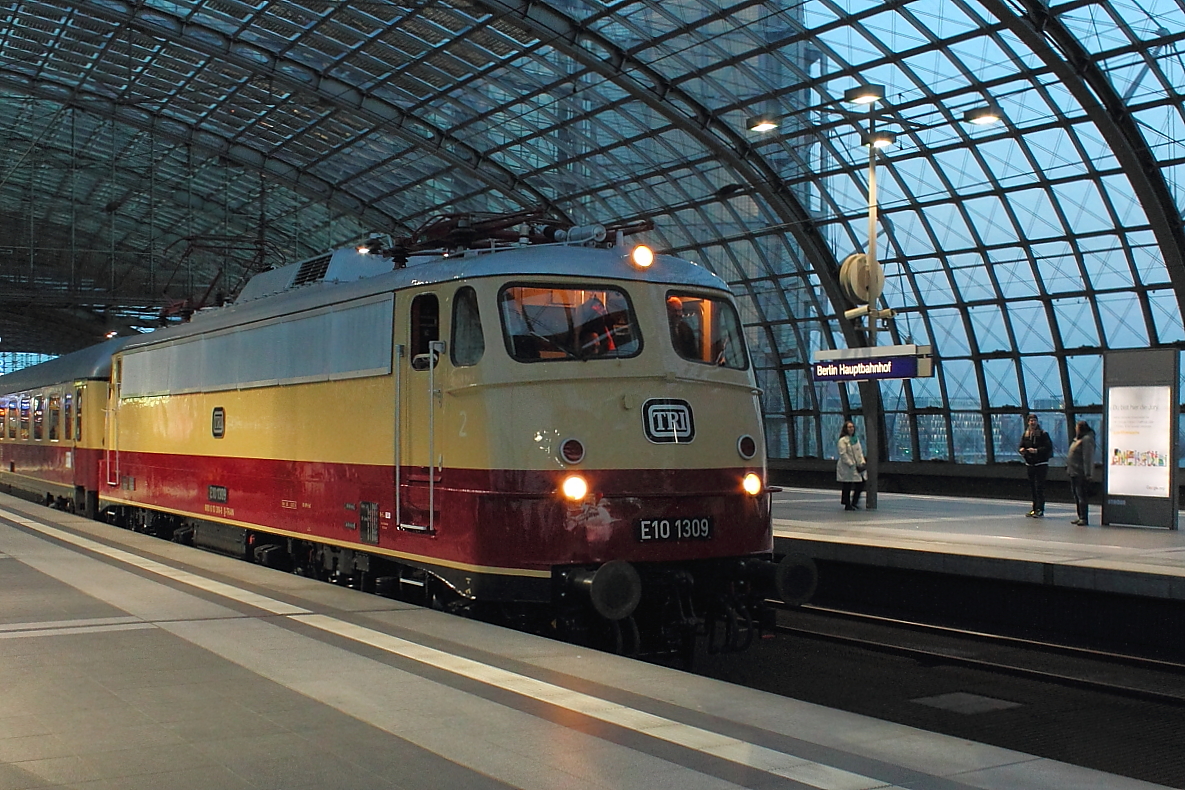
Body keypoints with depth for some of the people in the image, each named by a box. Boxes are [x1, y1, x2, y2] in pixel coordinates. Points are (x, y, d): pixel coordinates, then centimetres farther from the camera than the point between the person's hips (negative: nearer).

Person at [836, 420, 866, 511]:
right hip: (846, 468, -7)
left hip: (856, 467, 7)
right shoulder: (843, 440, -8)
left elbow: (860, 452, 17)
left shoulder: (856, 439, 16)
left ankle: (854, 503, 15)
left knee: (861, 483, 3)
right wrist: (851, 464, -17)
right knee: (847, 487, -1)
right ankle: (847, 505, 7)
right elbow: (843, 454, -14)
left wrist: (862, 462, 1)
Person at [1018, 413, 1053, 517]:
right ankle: (1035, 509, 16)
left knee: (1039, 488, -9)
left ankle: (1040, 510, -8)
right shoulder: (1025, 435, 11)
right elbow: (1021, 447, 12)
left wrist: (1036, 450, -20)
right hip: (1029, 464, 5)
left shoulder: (1043, 434, -4)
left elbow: (1049, 447, -11)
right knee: (1032, 488, 10)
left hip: (1041, 464, -5)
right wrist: (1022, 450, -10)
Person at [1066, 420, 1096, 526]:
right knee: (1076, 496, 14)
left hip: (1081, 473, -11)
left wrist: (1087, 473, -24)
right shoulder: (1078, 439, 17)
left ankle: (1084, 518, -8)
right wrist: (1068, 468, 21)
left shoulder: (1087, 440, -15)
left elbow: (1087, 458, -21)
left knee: (1082, 496, -9)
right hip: (1074, 473, 11)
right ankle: (1080, 517, 21)